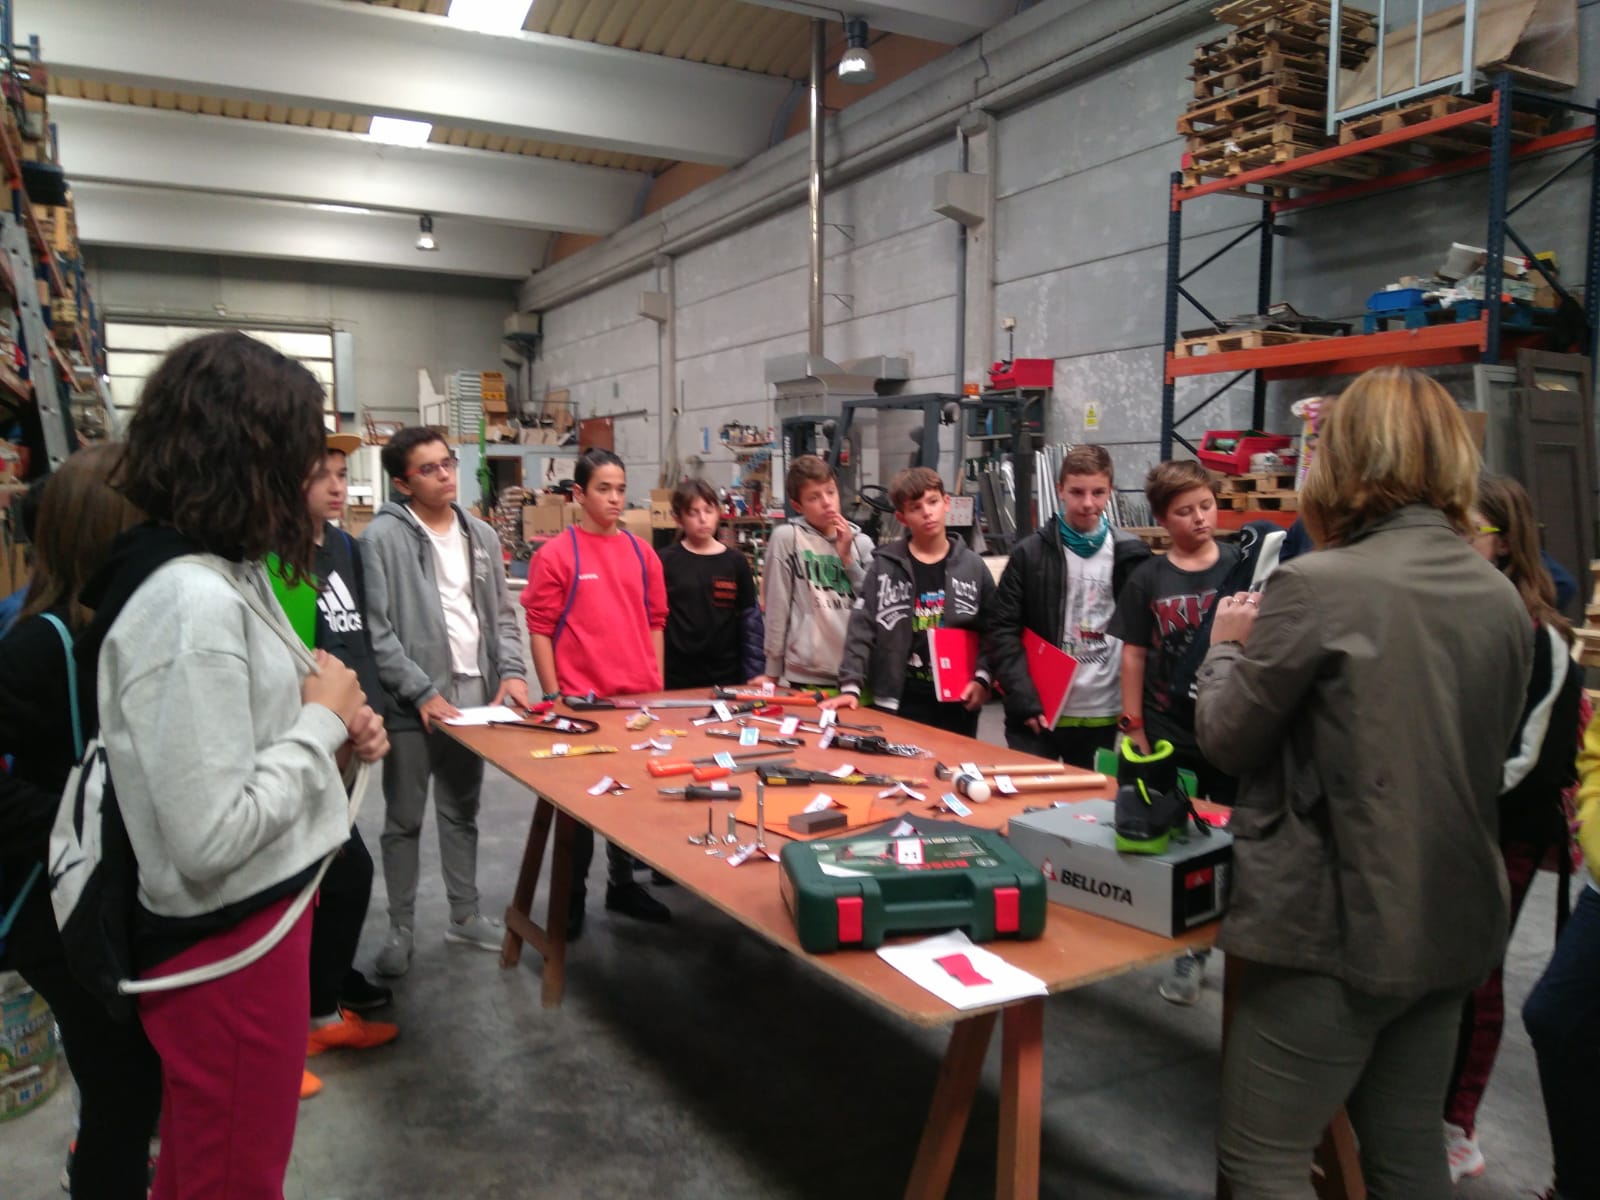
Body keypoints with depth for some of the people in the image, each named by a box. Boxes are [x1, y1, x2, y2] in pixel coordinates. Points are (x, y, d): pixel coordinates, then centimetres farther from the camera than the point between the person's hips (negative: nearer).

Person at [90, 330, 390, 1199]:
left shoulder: (215, 574, 4)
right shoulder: (191, 602, -27)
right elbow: (210, 838, -30)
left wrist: (333, 733, 0)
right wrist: (322, 722, -18)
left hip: (247, 919, 10)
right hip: (228, 941, -10)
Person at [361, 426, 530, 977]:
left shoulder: (482, 536, 10)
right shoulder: (382, 537, -10)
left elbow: (502, 614, 13)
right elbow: (376, 631, -14)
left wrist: (511, 671, -2)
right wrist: (422, 692, -17)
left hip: (476, 695, 5)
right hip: (413, 703, -5)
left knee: (462, 813, 17)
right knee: (404, 822, 7)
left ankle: (465, 916, 30)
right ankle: (401, 928, 22)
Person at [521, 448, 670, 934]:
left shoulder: (641, 553, 6)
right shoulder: (556, 554, -7)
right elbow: (539, 630, -7)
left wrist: (657, 686, 9)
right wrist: (554, 697, -9)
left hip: (639, 698, 4)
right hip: (581, 700, -4)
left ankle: (622, 884, 32)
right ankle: (572, 897, 24)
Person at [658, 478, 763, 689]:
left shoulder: (735, 562, 3)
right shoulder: (665, 561, -1)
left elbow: (751, 622, 6)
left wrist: (755, 674, 2)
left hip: (726, 675, 1)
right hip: (677, 678, -1)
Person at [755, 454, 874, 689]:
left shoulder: (861, 542, 8)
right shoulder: (786, 537, -5)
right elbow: (776, 607, -2)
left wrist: (847, 557, -5)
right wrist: (773, 671, 1)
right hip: (805, 675, -4)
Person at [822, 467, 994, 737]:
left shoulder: (972, 567, 4)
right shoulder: (885, 566, -1)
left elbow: (992, 631, 7)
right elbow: (862, 629, -3)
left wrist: (982, 678, -7)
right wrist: (851, 685, -12)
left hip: (958, 703, 2)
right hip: (899, 701, -2)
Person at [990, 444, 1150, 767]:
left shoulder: (1130, 556, 2)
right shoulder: (1030, 554, -2)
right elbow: (1005, 630, -3)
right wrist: (1023, 697, -13)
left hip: (1101, 714, 2)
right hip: (1037, 711, -1)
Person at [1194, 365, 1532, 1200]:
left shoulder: (1318, 585, -18)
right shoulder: (1504, 600, 4)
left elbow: (1227, 740, -9)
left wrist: (1226, 647, 10)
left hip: (1334, 929, -7)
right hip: (1453, 928, 8)